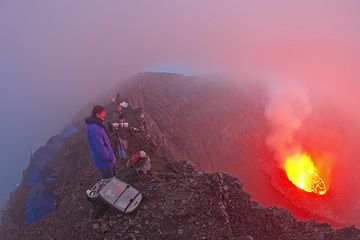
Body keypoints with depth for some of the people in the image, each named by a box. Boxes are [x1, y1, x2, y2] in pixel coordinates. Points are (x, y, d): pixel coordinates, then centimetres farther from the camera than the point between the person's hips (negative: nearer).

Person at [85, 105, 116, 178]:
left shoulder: (97, 124, 1)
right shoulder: (93, 129, -32)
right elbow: (100, 148, -30)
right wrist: (109, 158, -18)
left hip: (106, 159, 10)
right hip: (103, 161, -10)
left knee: (112, 177, 28)